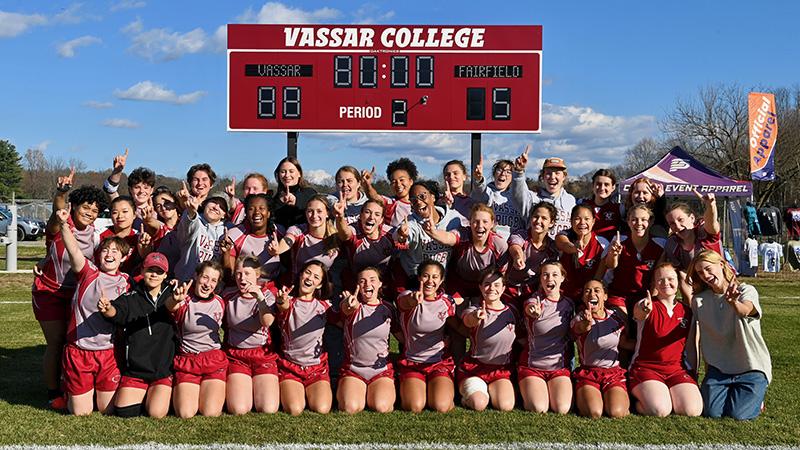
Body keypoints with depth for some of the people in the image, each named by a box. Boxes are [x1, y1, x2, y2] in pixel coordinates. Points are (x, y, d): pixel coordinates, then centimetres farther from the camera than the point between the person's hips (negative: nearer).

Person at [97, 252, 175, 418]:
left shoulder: (171, 296, 1)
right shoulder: (131, 297, 0)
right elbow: (117, 312, -17)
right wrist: (107, 309, -42)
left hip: (164, 368, -1)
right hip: (135, 367, 1)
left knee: (157, 413, -14)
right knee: (124, 411, -8)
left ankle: (164, 395, 21)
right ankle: (143, 394, 25)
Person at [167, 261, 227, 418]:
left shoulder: (219, 302, 5)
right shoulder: (185, 300, -8)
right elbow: (170, 307, -34)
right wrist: (175, 300, -56)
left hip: (214, 361, 2)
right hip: (187, 361, -2)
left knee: (211, 413, -15)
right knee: (185, 414, -15)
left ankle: (212, 390, 19)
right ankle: (179, 392, 18)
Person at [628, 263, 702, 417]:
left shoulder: (686, 311, 10)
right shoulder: (647, 305, -5)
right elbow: (638, 313, -32)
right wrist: (643, 311, -54)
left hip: (677, 370, 4)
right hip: (645, 368, -4)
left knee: (692, 410, -21)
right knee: (659, 410, -28)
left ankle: (670, 396, 10)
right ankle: (640, 399, 5)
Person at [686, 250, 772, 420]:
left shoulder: (746, 291, -7)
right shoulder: (699, 300, 2)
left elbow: (745, 311, -32)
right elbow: (693, 339, 2)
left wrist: (734, 303, -56)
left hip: (751, 368, -3)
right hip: (719, 368, 3)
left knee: (739, 413, -18)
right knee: (712, 411, -17)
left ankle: (756, 395, 16)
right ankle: (729, 392, 17)